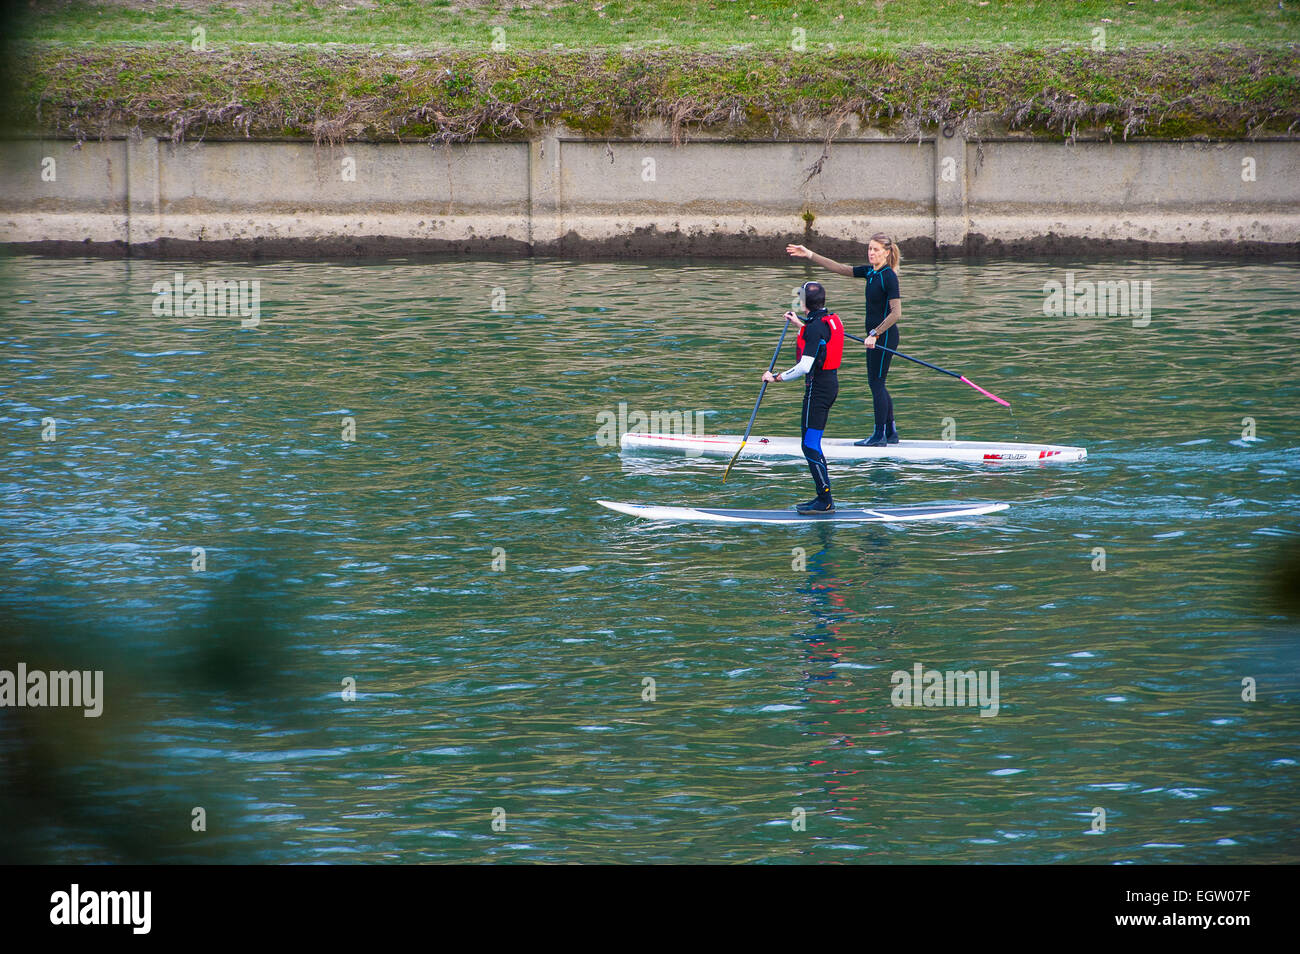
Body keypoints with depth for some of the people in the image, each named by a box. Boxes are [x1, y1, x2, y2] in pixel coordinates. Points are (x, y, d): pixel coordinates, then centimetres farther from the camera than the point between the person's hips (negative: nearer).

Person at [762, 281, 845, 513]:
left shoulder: (815, 327, -19)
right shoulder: (832, 319, 9)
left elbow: (805, 367, -24)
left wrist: (776, 377, -14)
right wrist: (800, 324, 40)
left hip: (818, 387, -10)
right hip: (831, 382, 10)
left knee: (810, 446, -7)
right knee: (811, 444, 17)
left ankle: (825, 501, -7)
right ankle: (824, 497, 20)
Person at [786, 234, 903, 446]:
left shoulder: (888, 277, -16)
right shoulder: (870, 272, 9)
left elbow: (896, 313, -21)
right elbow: (840, 269, 15)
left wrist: (875, 334, -22)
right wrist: (809, 255, 12)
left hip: (885, 336, -9)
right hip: (876, 335, 9)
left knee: (876, 383, -4)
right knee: (876, 384, 14)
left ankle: (879, 434, 1)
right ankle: (891, 432, 20)